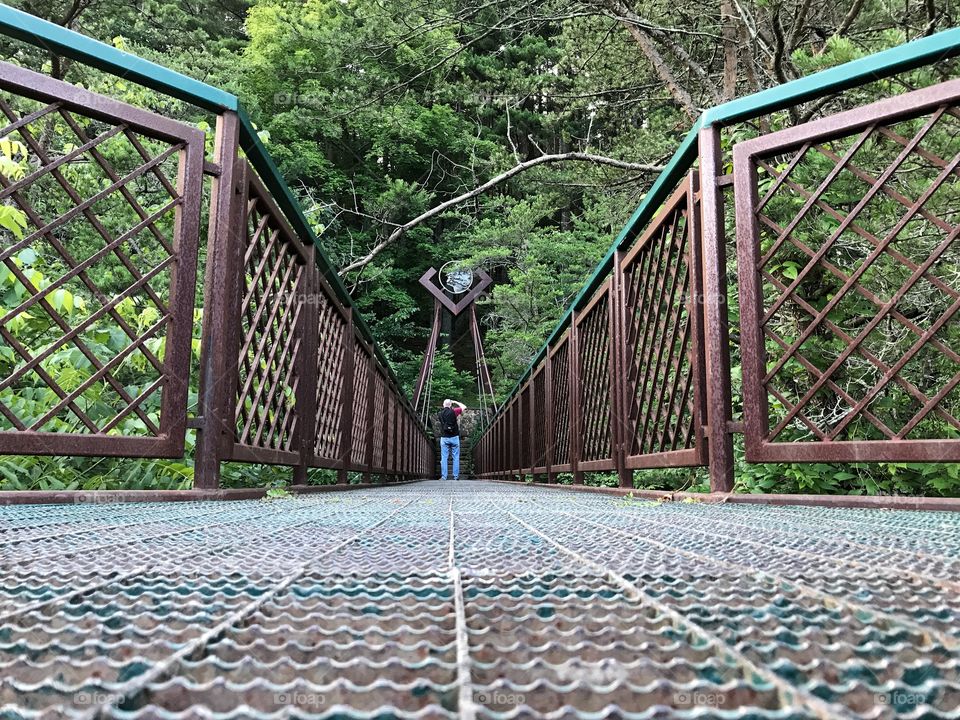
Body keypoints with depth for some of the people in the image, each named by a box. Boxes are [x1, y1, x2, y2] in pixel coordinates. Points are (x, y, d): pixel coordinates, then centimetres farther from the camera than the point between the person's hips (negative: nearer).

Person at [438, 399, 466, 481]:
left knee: (444, 458, 2)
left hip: (444, 438, 2)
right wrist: (455, 402, 14)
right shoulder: (453, 411, -5)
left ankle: (443, 476, -2)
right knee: (456, 457, 4)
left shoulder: (441, 413, 5)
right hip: (454, 437, -2)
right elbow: (464, 407, 4)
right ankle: (456, 476, 2)